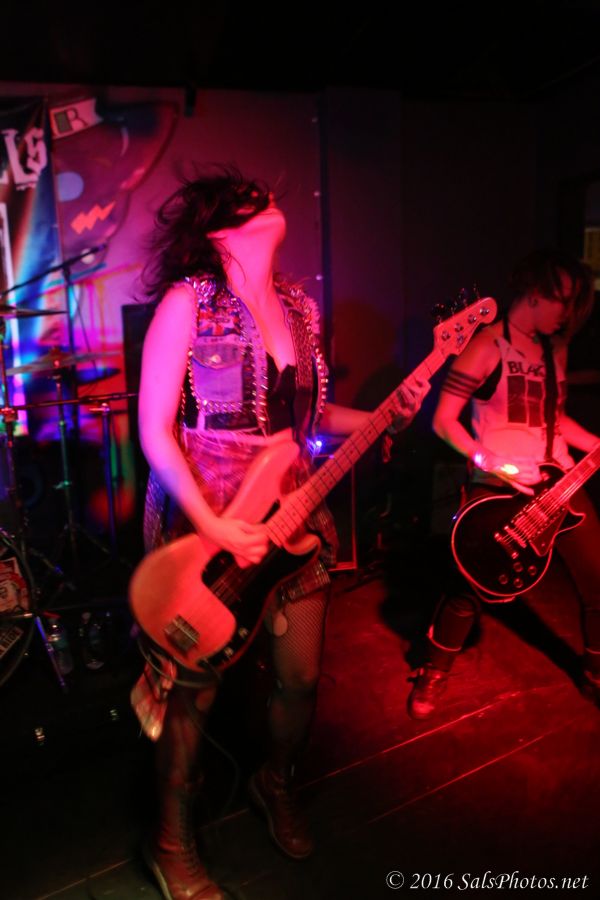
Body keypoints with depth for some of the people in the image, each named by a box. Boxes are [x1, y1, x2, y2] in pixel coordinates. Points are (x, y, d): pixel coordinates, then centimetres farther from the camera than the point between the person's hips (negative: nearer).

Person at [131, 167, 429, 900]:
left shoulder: (298, 308, 8)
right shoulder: (188, 302, -11)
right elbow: (155, 429, -13)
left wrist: (386, 415, -1)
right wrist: (212, 526, -20)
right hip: (200, 519, -5)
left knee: (301, 675, 14)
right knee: (195, 685, 7)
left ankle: (276, 784, 46)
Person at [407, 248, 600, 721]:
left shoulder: (555, 348, 11)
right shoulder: (487, 346, -11)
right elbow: (444, 420, -14)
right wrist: (486, 459, -22)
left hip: (558, 482, 7)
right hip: (496, 487, -6)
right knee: (467, 589, -1)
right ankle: (434, 675, 24)